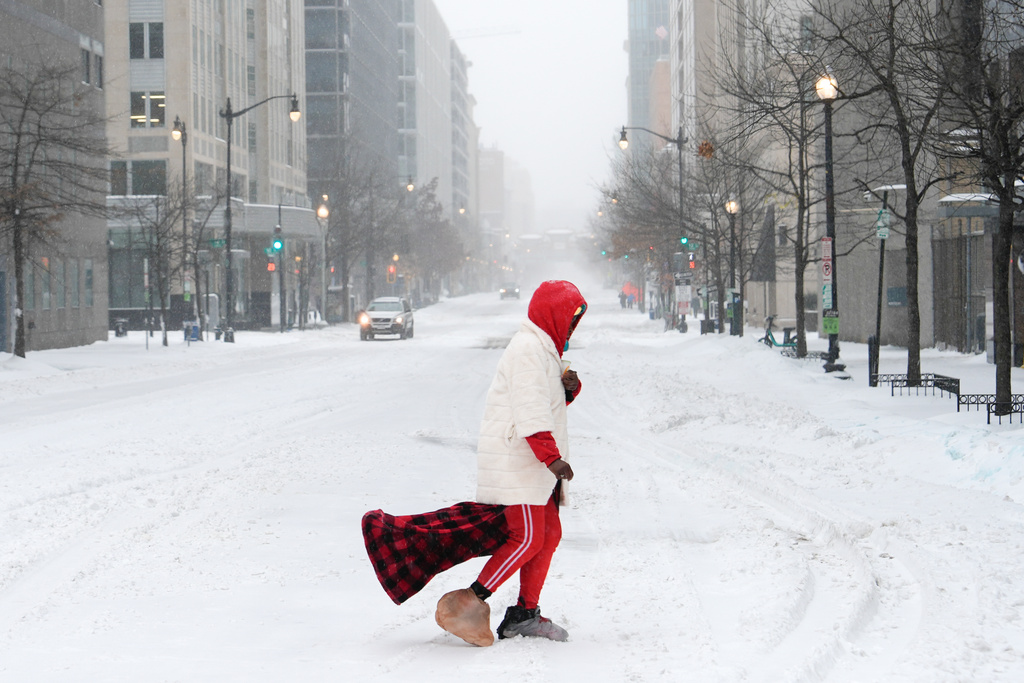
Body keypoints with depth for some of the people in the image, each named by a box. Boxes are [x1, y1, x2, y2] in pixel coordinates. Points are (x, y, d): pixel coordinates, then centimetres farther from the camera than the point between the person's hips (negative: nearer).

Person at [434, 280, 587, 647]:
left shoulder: (543, 349, 19)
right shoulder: (528, 349, -14)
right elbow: (530, 410, -22)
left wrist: (568, 386, 5)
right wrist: (551, 457, -27)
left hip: (534, 465, 11)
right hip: (515, 462, -11)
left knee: (549, 534, 9)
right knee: (528, 537, -14)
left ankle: (525, 613, 15)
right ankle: (472, 601, -12)